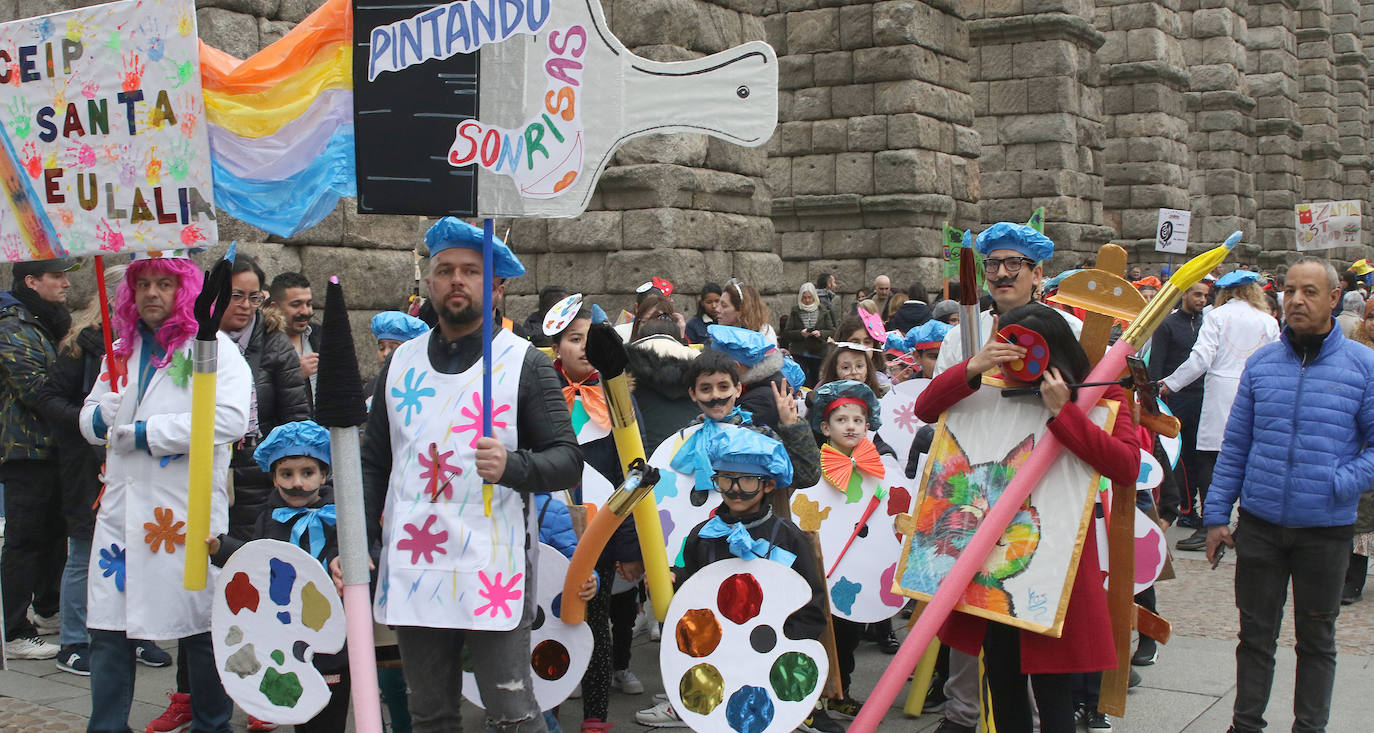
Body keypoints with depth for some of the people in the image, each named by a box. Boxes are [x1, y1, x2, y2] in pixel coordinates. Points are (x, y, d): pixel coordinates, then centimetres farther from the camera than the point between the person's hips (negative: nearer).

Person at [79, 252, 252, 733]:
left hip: (186, 512, -5)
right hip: (122, 508, 6)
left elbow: (230, 419, -19)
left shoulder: (214, 347, -4)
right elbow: (89, 419, 26)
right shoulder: (122, 350, 17)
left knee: (202, 630, 4)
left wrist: (147, 432, -16)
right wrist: (103, 415, 0)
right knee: (108, 630, 6)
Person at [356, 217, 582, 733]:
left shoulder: (524, 363, 0)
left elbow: (568, 460, -5)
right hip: (411, 569, 4)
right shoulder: (401, 363, 13)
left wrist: (511, 467, -24)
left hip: (492, 570, -4)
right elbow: (374, 462, 17)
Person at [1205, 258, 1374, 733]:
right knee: (1255, 633, 11)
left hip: (1326, 529, -2)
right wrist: (1216, 515, 3)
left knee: (1316, 640, 13)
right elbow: (1235, 445, 6)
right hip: (1259, 524, 2)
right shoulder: (1261, 363, 3)